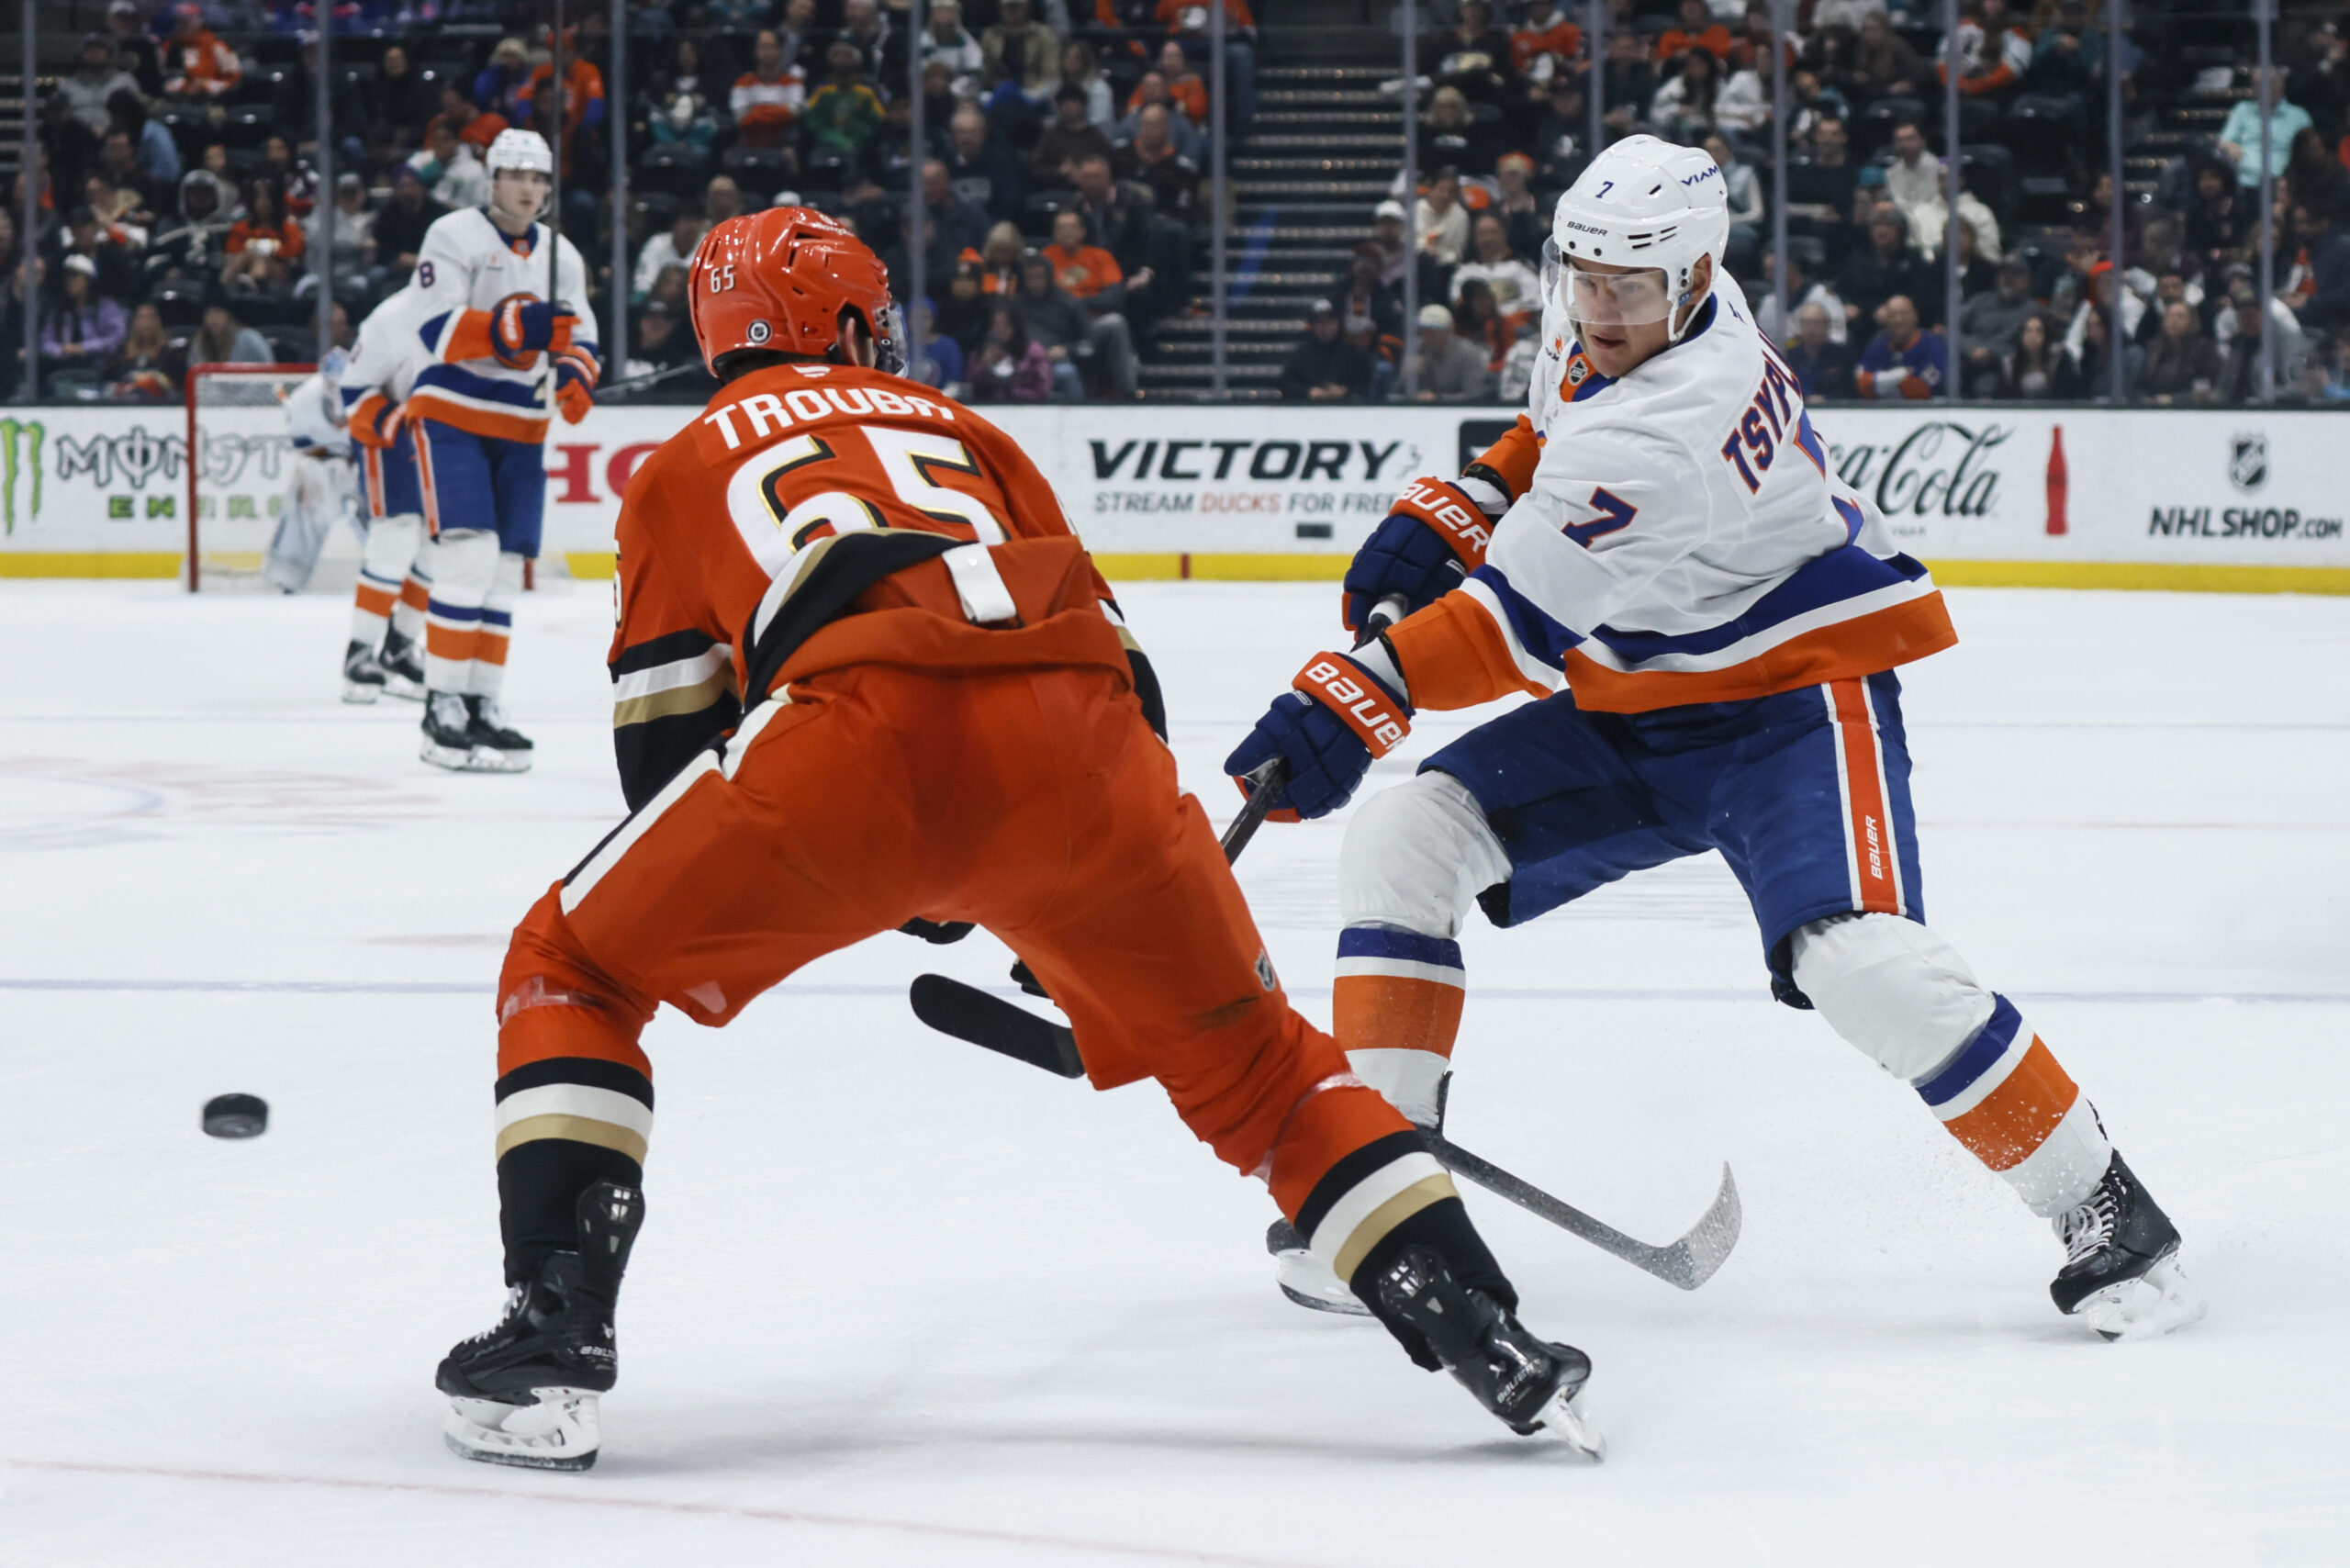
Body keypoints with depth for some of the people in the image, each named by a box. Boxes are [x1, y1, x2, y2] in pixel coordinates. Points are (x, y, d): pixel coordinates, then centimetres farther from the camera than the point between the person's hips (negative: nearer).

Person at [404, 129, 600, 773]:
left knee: (504, 570, 6)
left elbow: (580, 338, 13)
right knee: (467, 557, -17)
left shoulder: (562, 256, 12)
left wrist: (574, 372, -11)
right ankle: (442, 709, -15)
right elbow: (438, 328, -18)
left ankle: (481, 704, 12)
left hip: (519, 430, 6)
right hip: (451, 417, -6)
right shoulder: (454, 237, -8)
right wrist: (514, 327, -32)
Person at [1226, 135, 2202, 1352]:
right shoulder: (1604, 331, -4)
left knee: (1858, 956, -29)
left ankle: (2106, 1214, -14)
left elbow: (1514, 619, -34)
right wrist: (1446, 515, 5)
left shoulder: (1671, 427, -31)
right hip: (1630, 705, 9)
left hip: (1792, 698, -9)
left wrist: (1348, 705, -39)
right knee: (1402, 841, -3)